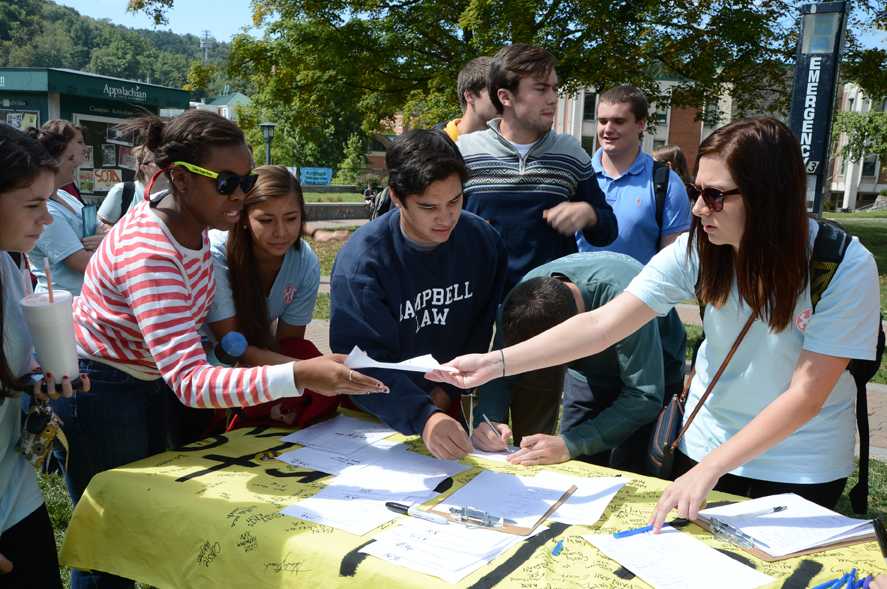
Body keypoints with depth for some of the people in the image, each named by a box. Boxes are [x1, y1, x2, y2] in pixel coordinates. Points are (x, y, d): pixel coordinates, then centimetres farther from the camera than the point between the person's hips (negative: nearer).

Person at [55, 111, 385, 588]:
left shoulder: (191, 221, -9)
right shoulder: (149, 254, -34)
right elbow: (190, 383, -42)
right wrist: (297, 377, -53)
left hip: (155, 379, 8)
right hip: (100, 392, -8)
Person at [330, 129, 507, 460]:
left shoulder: (483, 241, -8)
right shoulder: (361, 260, -21)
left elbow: (481, 331, 3)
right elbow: (363, 360, -26)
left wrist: (448, 390, -3)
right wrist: (423, 417, -37)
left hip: (447, 405, 2)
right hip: (376, 416, -2)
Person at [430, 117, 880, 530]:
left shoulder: (846, 267, -24)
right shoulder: (695, 251, -18)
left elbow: (807, 393, -23)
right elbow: (602, 325, -23)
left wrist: (709, 470, -30)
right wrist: (495, 363, -32)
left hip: (802, 467, -2)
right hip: (707, 444, 2)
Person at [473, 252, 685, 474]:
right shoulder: (527, 294, -24)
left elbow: (645, 396, -37)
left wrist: (570, 444, -43)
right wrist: (486, 419, -32)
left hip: (653, 374, -4)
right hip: (590, 375, 4)